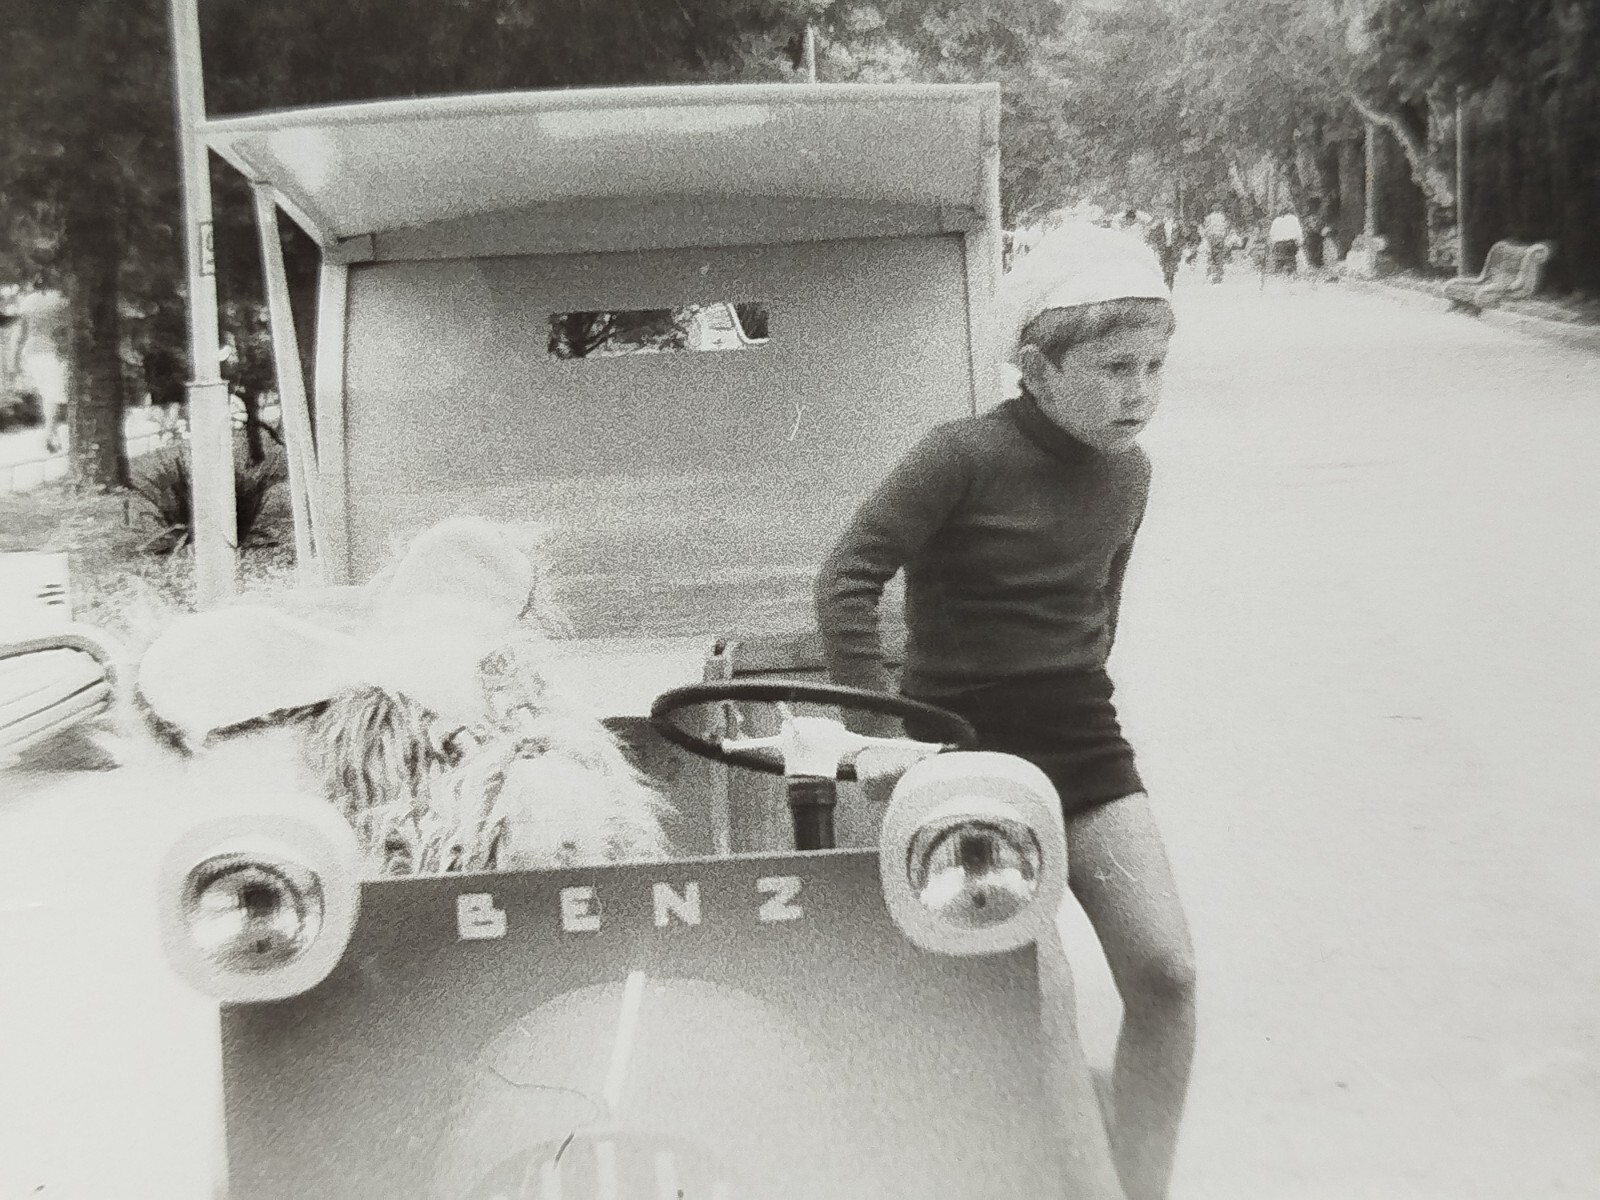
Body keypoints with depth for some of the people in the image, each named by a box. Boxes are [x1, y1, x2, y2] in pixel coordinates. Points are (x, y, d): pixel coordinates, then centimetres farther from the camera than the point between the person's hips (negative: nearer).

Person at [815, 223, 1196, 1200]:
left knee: (1166, 974, -2)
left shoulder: (1127, 472, 5)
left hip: (1084, 743, 6)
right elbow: (848, 579, -18)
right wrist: (881, 727, -21)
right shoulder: (966, 456, -16)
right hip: (968, 745, -6)